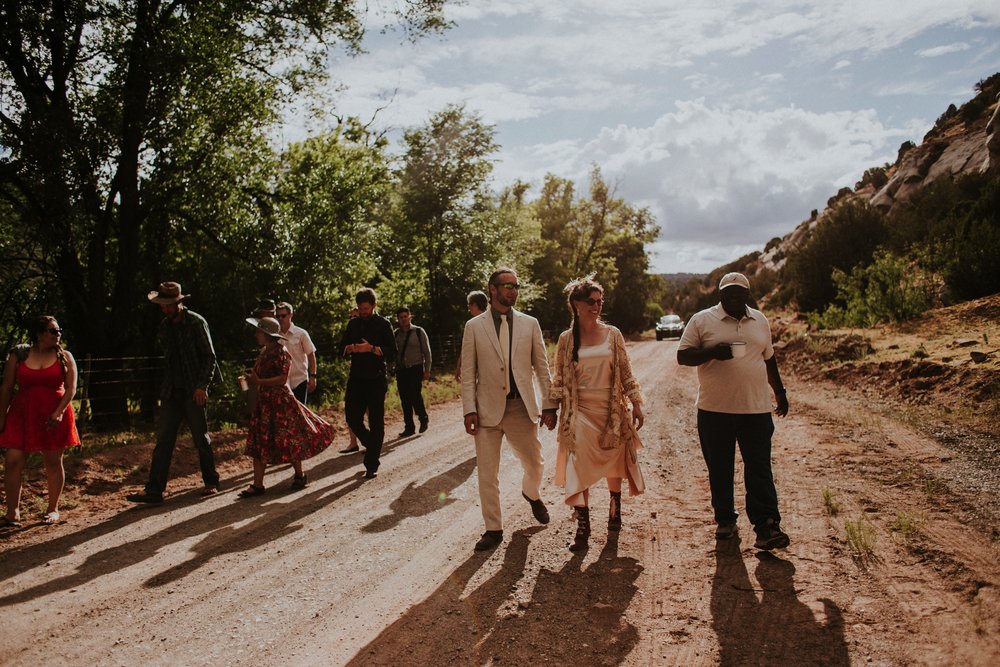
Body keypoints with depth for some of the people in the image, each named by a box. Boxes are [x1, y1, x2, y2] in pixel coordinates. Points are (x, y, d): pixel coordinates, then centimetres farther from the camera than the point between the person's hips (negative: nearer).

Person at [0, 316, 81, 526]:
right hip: (22, 415, 1)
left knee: (53, 462, 5)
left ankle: (53, 509, 17)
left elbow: (71, 387, -1)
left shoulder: (65, 357, 5)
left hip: (54, 417, -1)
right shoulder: (18, 356, 6)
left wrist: (60, 412, -15)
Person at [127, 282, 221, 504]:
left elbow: (209, 356, -8)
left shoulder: (196, 323, -7)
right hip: (171, 392, 5)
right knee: (163, 440, 1)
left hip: (194, 392, -5)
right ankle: (154, 490, 2)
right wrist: (165, 389, 12)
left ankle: (211, 483, 18)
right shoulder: (164, 326, 11)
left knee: (201, 439, 3)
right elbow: (168, 359, 18)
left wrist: (202, 386, -14)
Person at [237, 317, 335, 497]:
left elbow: (282, 379, -21)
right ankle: (257, 485, 9)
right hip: (264, 401, 9)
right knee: (259, 443, 6)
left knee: (289, 440, 1)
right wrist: (250, 379, 6)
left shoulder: (280, 353, -14)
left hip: (280, 401, -9)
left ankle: (300, 476, 21)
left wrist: (259, 381, -25)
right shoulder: (264, 352, 12)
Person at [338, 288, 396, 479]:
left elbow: (392, 352, -8)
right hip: (356, 378, 5)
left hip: (376, 379, -4)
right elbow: (342, 347, 13)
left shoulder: (383, 324, -2)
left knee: (376, 423, 0)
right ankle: (372, 446, 31)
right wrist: (350, 348, -9)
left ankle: (372, 465, 7)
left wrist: (371, 348, -22)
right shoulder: (353, 323, 12)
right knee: (352, 417, 4)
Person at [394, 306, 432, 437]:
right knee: (405, 400, 5)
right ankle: (409, 428, 15)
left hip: (416, 369, -3)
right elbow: (393, 352, 9)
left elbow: (427, 351, 1)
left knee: (415, 396, -13)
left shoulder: (419, 331, 0)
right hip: (401, 371, 4)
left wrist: (427, 370, -3)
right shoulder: (396, 334, 8)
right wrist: (395, 369, 1)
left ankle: (423, 419, 13)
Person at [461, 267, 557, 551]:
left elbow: (542, 368, 7)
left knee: (534, 464, 11)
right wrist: (469, 410, -7)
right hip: (488, 409, -1)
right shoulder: (474, 326, 2)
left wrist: (549, 405, 2)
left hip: (521, 408, 1)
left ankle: (531, 493, 45)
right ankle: (493, 529, 20)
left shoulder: (530, 324, 5)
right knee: (487, 474, 4)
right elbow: (468, 373, 1)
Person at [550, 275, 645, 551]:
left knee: (614, 460, 12)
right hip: (580, 411, -1)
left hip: (612, 409, 1)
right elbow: (560, 379, 5)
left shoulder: (613, 335, 2)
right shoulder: (566, 339, 0)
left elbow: (626, 373, 4)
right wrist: (553, 409, 1)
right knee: (579, 465, -9)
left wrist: (636, 405, 0)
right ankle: (582, 526, -2)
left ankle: (615, 509, 36)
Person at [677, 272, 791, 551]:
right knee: (720, 470, 9)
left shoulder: (760, 321, 12)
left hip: (756, 409, 2)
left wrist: (780, 391, 23)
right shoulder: (702, 320, -1)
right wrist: (712, 352, -20)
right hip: (715, 410, -2)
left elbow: (769, 359, 22)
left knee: (760, 470, -2)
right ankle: (725, 519, 24)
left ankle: (766, 527, -1)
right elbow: (682, 356, -4)